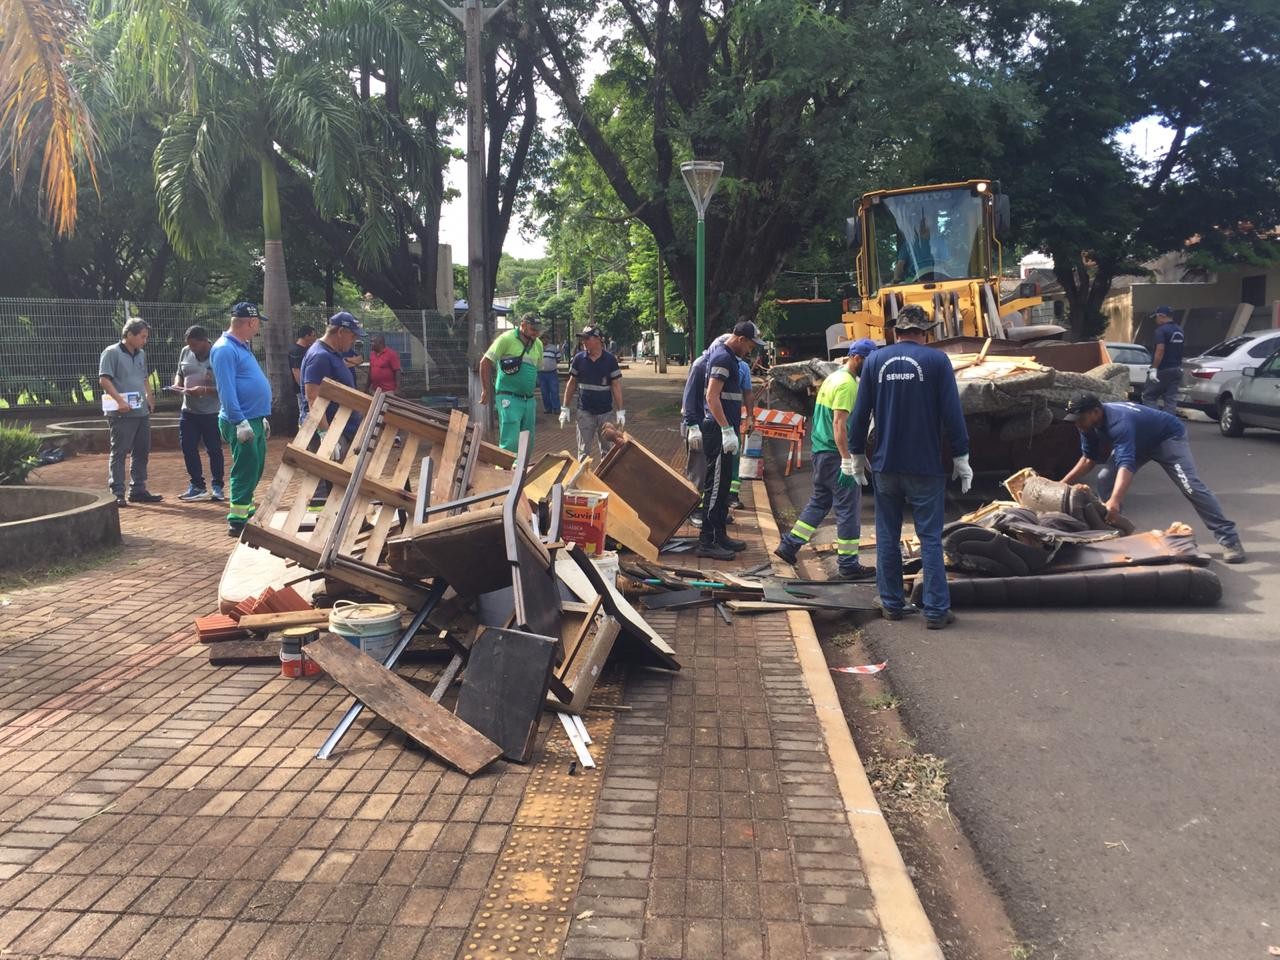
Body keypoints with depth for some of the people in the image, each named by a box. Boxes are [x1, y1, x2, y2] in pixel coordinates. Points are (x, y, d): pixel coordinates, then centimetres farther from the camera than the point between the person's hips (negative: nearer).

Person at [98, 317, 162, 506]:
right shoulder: (112, 353, -8)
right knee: (119, 453, -4)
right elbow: (104, 380, -15)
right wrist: (120, 400, -23)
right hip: (122, 413, -8)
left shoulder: (141, 354, 16)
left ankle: (138, 490, 20)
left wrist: (149, 397, 16)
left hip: (142, 411, 8)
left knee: (142, 452, 12)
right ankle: (117, 493, 0)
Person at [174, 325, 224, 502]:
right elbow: (179, 373, 17)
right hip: (189, 410, 6)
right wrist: (177, 384, -5)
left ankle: (217, 486, 18)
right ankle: (197, 486, 20)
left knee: (214, 450, 5)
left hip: (211, 412, -6)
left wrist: (205, 390, -28)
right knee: (188, 448, 7)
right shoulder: (185, 352, 3)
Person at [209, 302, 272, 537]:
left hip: (255, 420, 10)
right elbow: (226, 390, -21)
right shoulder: (225, 350, -14)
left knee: (255, 468, 16)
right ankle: (237, 521, -3)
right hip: (242, 422, -10)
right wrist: (241, 422, -25)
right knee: (246, 469, -8)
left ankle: (246, 510, 27)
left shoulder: (242, 347, 17)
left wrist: (262, 418, 23)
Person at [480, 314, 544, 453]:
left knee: (528, 443, 10)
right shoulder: (507, 339, -7)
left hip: (529, 399, 7)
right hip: (509, 399, -7)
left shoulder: (538, 345, 13)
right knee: (510, 443, -13)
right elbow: (485, 362, -6)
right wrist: (486, 391, -5)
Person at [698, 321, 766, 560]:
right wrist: (727, 430, -25)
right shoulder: (723, 358, -15)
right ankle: (707, 542, -4)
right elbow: (712, 397, -22)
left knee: (722, 484, 14)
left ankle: (719, 535, 22)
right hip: (718, 431, -11)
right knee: (715, 485, -7)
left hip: (723, 430, 11)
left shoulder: (728, 356, 17)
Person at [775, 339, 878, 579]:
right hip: (836, 454, -10)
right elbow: (839, 422, -23)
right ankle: (848, 564, 4)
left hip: (821, 451, 10)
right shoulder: (847, 384, -15)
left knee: (819, 502, 19)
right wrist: (847, 461, -25)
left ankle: (789, 545, 20)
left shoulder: (833, 378, 16)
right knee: (849, 508, -2)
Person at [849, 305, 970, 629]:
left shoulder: (875, 361, 4)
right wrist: (961, 457, 1)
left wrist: (857, 454, 15)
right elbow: (952, 414, -7)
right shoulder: (936, 360, -5)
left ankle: (891, 604, 17)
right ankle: (936, 610, 1)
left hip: (885, 465, 3)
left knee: (887, 537, 11)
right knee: (930, 538, 1)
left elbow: (860, 413, 5)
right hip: (926, 467, -3)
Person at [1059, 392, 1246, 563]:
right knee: (1105, 480, -6)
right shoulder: (1089, 424, -17)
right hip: (1139, 443, 8)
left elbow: (1126, 464, -56)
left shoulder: (1119, 422, -44)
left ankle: (1229, 539, -15)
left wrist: (1114, 501, -71)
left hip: (1168, 437, -8)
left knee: (1190, 486, -18)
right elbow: (1088, 458, -2)